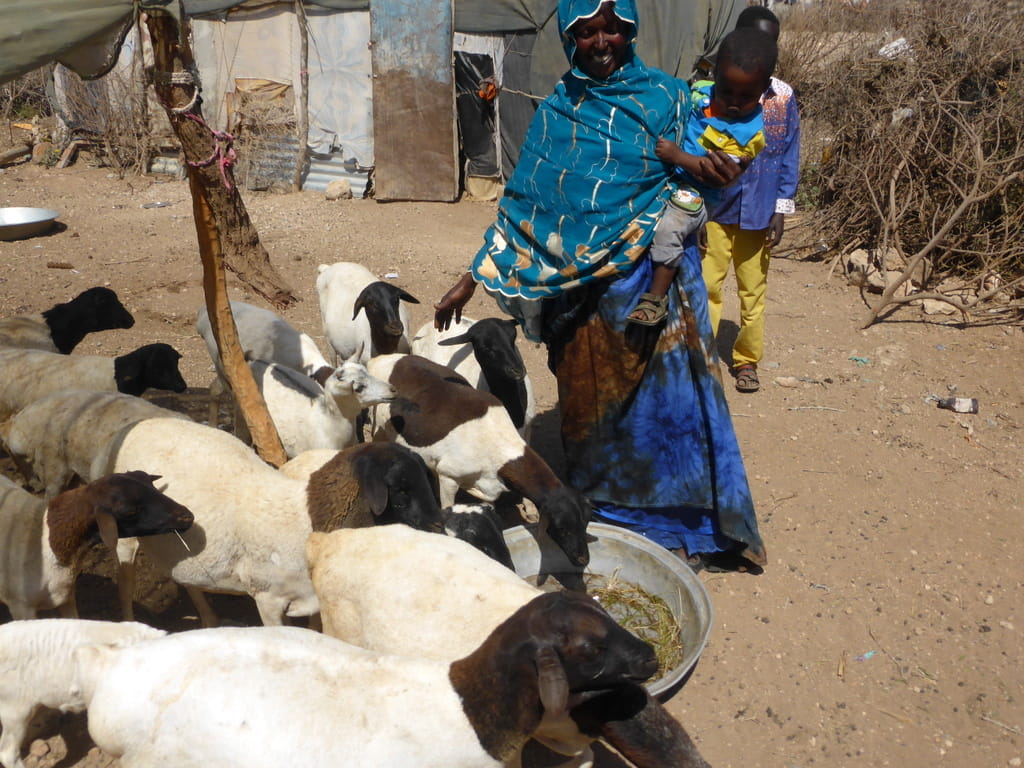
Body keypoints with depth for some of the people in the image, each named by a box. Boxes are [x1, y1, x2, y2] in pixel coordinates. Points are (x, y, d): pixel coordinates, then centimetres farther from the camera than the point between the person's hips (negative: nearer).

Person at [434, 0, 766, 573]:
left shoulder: (666, 97, 1)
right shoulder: (557, 111, 8)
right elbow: (522, 204, 9)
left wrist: (710, 175, -22)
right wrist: (473, 278, 4)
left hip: (653, 279, -2)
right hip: (579, 289, 3)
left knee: (670, 396, 0)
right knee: (588, 401, 9)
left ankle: (690, 522, 17)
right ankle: (599, 515, 28)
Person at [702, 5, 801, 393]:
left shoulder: (784, 96, 1)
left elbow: (789, 155, 4)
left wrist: (781, 210, -1)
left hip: (760, 211, 2)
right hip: (715, 208, -2)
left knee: (754, 290, 10)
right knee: (707, 286, 1)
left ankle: (747, 360, 25)